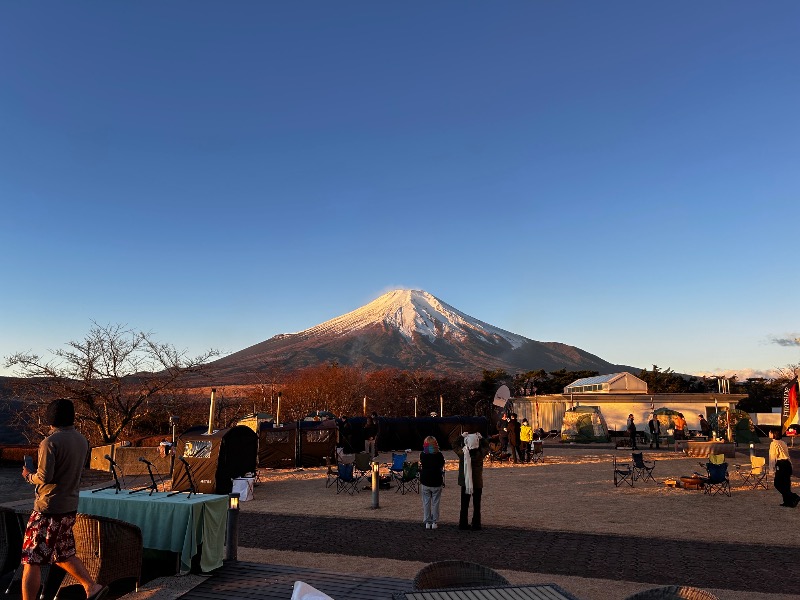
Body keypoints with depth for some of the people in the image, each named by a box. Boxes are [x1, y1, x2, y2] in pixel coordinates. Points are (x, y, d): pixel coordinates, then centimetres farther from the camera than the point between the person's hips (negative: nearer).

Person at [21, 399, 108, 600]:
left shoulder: (50, 442, -17)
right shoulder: (82, 441, 5)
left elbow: (44, 477, -20)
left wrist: (29, 476, 0)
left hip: (49, 508, -8)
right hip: (70, 507, 8)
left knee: (31, 561, 4)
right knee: (64, 554, 20)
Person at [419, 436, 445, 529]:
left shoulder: (422, 455, -8)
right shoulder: (439, 455, -12)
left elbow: (421, 467, 6)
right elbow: (442, 466, 3)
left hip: (425, 483, 1)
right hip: (436, 483, -1)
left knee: (426, 503, 10)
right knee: (435, 503, 10)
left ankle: (427, 522, 13)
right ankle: (435, 522, 13)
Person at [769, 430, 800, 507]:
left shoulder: (774, 444, -8)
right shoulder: (783, 443, 16)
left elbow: (773, 457, -9)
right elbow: (786, 454, 18)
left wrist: (772, 469, -6)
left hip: (781, 464, -8)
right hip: (788, 464, 8)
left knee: (777, 484, -3)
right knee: (786, 484, 13)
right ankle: (788, 502, 14)